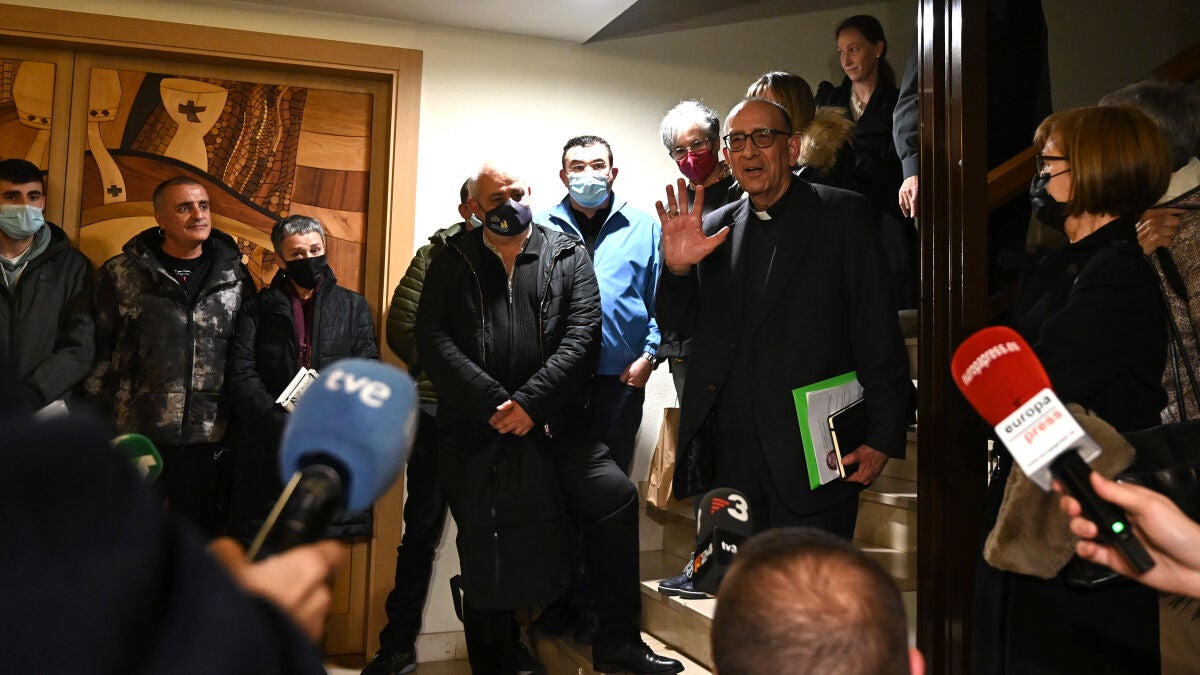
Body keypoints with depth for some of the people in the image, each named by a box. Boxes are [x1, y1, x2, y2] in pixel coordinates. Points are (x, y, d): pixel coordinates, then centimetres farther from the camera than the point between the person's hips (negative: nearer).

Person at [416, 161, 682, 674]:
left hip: (552, 426, 0)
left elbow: (582, 335, -3)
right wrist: (492, 404, -14)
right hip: (472, 432, 1)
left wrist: (530, 402, -14)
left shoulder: (569, 256, 9)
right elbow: (432, 339, -3)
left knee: (615, 494, -17)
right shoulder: (453, 262, 10)